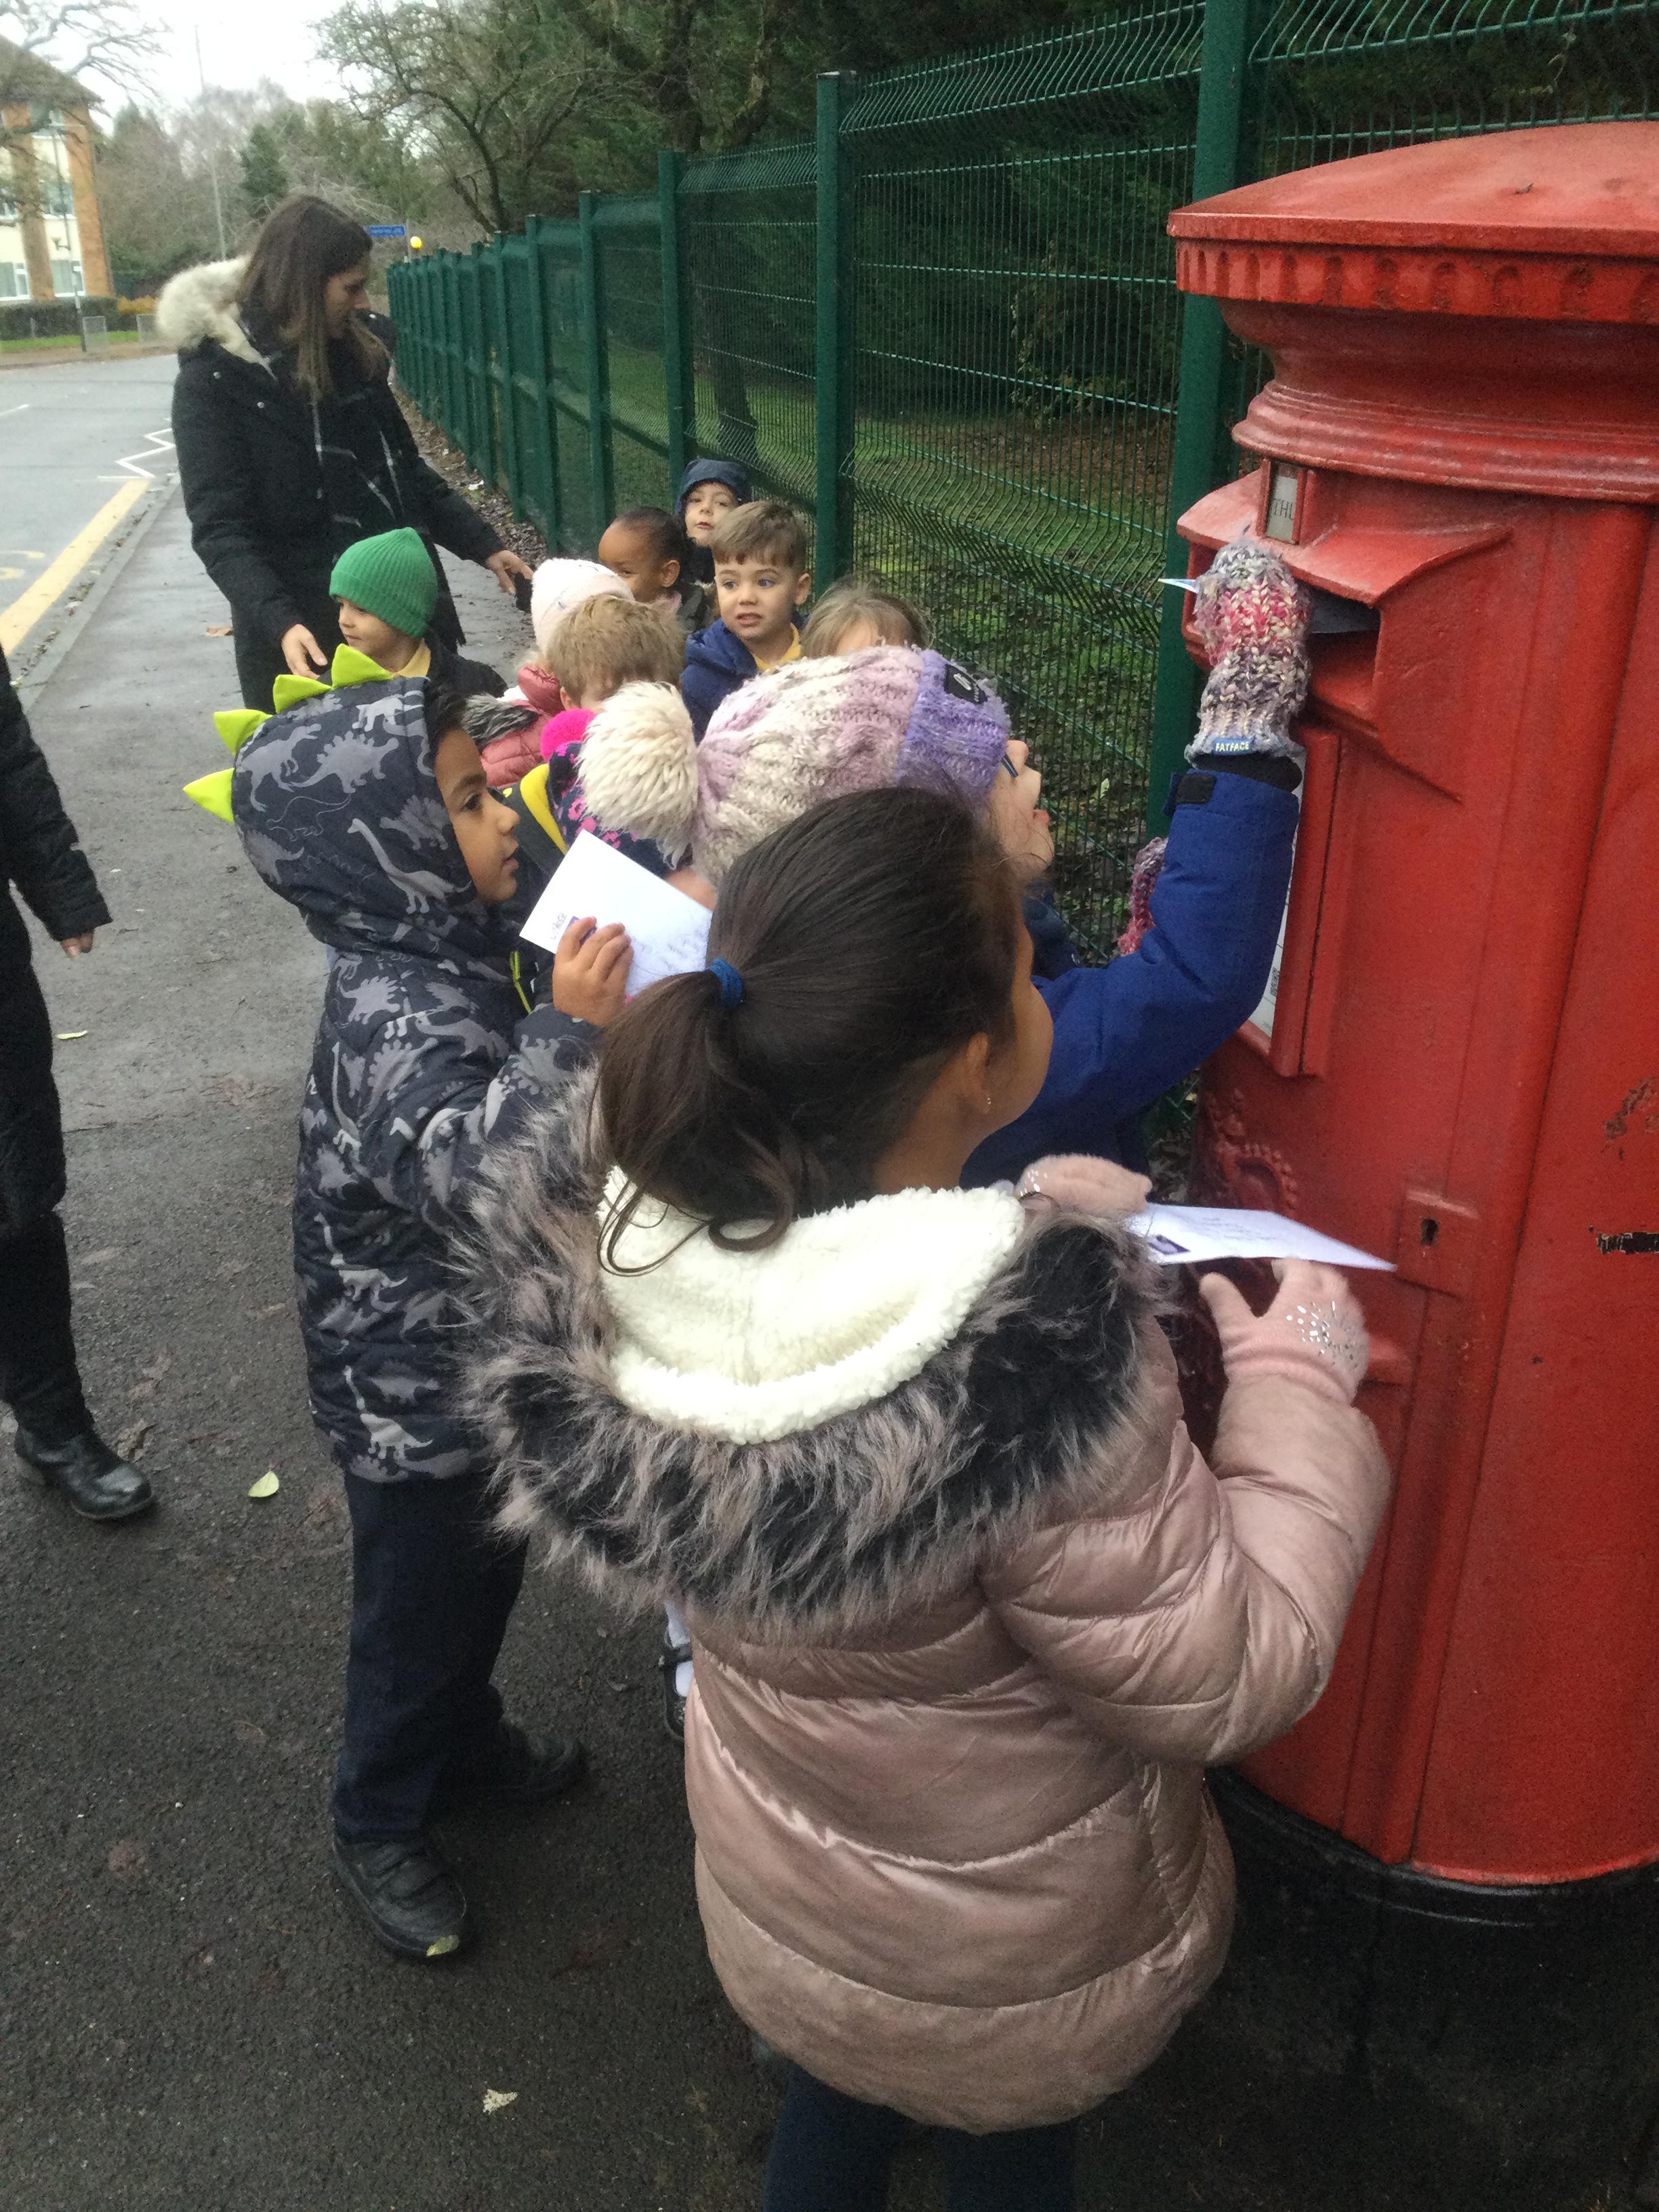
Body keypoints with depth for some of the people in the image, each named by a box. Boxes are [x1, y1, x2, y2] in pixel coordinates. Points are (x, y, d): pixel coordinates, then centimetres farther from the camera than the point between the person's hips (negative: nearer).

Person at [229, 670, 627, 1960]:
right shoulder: (392, 1016, -30)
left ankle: (467, 1742, 53)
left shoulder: (447, 957, 1)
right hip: (415, 1393, -9)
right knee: (419, 1610, 13)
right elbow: (467, 1167, -45)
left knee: (485, 1575, 27)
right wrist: (568, 1030, -50)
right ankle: (381, 1828, 37)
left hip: (482, 1361, 9)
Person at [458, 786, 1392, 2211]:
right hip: (1008, 1961, -4)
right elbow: (1225, 1681, -26)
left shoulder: (632, 1238, -24)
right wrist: (1300, 1383, -16)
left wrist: (1027, 1225, -8)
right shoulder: (1037, 1352, -42)